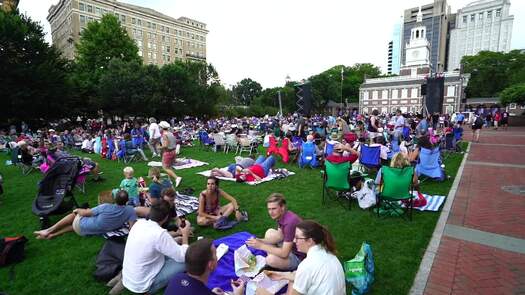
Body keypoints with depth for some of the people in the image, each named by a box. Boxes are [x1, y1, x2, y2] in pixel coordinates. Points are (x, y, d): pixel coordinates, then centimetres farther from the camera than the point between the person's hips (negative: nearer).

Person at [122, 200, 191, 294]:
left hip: (126, 278, 8)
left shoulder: (139, 222, -6)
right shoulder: (159, 233, -28)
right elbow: (183, 257, -19)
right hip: (142, 286, -8)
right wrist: (185, 235, -5)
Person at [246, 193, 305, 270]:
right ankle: (267, 261, 8)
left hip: (299, 256, -9)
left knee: (271, 259, -30)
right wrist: (259, 241, -11)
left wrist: (261, 246, -27)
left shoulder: (290, 221, -32)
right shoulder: (280, 216, -4)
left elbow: (284, 253, -30)